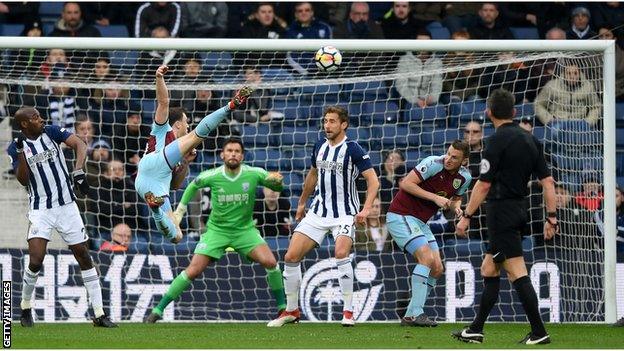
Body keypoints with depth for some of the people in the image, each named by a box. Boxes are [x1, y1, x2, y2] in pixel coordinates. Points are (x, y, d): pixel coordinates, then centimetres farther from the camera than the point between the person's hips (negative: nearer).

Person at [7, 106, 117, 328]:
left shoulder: (51, 132, 0)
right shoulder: (16, 147, -2)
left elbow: (80, 145, -10)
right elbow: (23, 180, -10)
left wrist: (78, 171, -25)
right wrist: (21, 151, -20)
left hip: (67, 206, 2)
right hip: (40, 210, -2)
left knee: (83, 255, 2)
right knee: (36, 260, -16)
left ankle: (99, 315, 6)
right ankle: (25, 308, 8)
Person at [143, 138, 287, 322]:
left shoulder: (254, 174, -13)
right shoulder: (212, 176, -13)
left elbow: (278, 187, 1)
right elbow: (193, 186, 9)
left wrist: (277, 180, -23)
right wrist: (180, 210, 8)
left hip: (244, 229, 0)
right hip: (217, 230, 0)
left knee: (270, 262, -23)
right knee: (193, 271, -12)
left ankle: (282, 307, -4)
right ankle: (158, 310, 0)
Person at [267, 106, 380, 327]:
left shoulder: (353, 149, -11)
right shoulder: (320, 147, 7)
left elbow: (373, 180, -13)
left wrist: (366, 209, -24)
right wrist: (302, 203, 29)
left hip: (344, 214, -6)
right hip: (318, 213, 6)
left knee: (341, 253, -30)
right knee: (291, 256, -2)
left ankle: (348, 311, -20)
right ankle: (292, 311, 14)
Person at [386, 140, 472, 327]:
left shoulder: (465, 177, 2)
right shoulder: (433, 164, -20)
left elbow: (456, 198, 19)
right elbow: (406, 183, -21)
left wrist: (456, 206, -5)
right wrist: (435, 197, -24)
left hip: (420, 222, 8)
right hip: (401, 216, -8)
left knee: (437, 269, 3)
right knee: (426, 257, -23)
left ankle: (411, 315, 8)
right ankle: (415, 313, -23)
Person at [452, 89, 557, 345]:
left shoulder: (497, 141, -12)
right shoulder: (529, 140, 10)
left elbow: (483, 185, -14)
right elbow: (547, 181, 8)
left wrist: (466, 216, -8)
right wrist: (551, 217, 11)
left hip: (501, 211, -8)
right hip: (520, 211, 8)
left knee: (517, 273, -9)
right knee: (488, 270, 15)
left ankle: (539, 332, -13)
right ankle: (476, 330, 19)